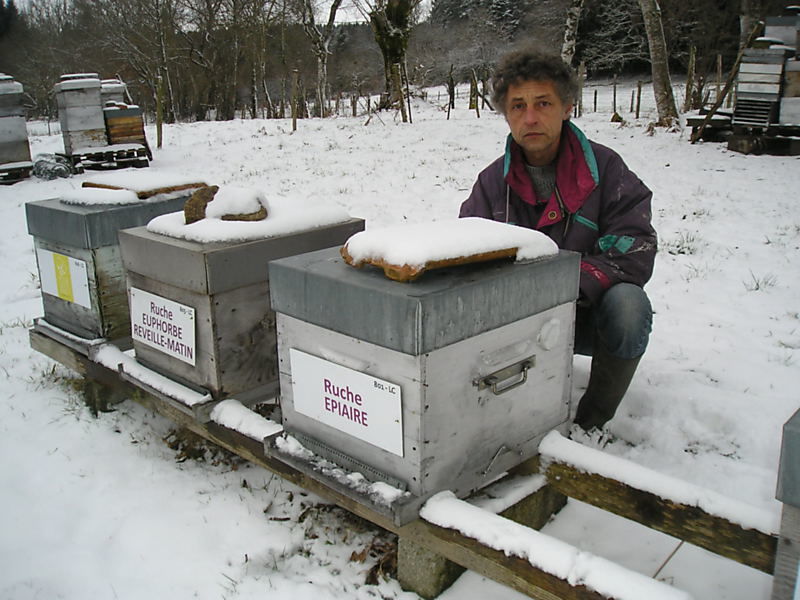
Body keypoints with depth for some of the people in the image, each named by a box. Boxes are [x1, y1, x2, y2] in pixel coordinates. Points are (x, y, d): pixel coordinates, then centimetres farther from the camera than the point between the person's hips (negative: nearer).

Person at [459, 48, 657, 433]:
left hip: (589, 314, -2)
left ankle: (592, 421, -11)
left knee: (627, 304, -34)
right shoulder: (492, 182, 1)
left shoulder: (604, 168, -7)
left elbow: (635, 249, -14)